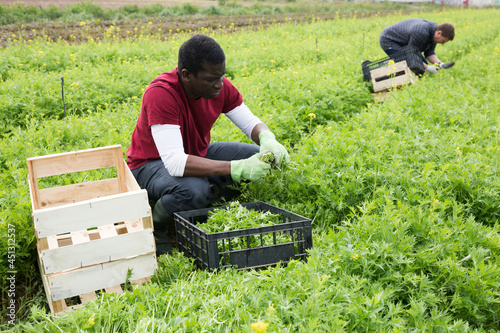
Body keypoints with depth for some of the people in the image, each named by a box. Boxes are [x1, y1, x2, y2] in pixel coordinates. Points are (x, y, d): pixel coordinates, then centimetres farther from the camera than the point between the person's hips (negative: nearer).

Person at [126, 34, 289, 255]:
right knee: (194, 191, -39)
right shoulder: (161, 94, -33)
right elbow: (175, 163, -41)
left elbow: (250, 122, -4)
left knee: (261, 158, -13)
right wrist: (236, 168, -47)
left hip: (196, 153, 6)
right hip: (153, 163, -6)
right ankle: (154, 227, -9)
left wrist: (268, 139, -30)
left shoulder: (219, 86, -15)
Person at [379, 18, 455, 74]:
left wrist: (440, 64, -19)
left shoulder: (434, 30, -7)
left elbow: (429, 52, -2)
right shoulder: (421, 33, -36)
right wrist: (427, 68, -28)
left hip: (402, 43, 10)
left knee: (423, 63, 5)